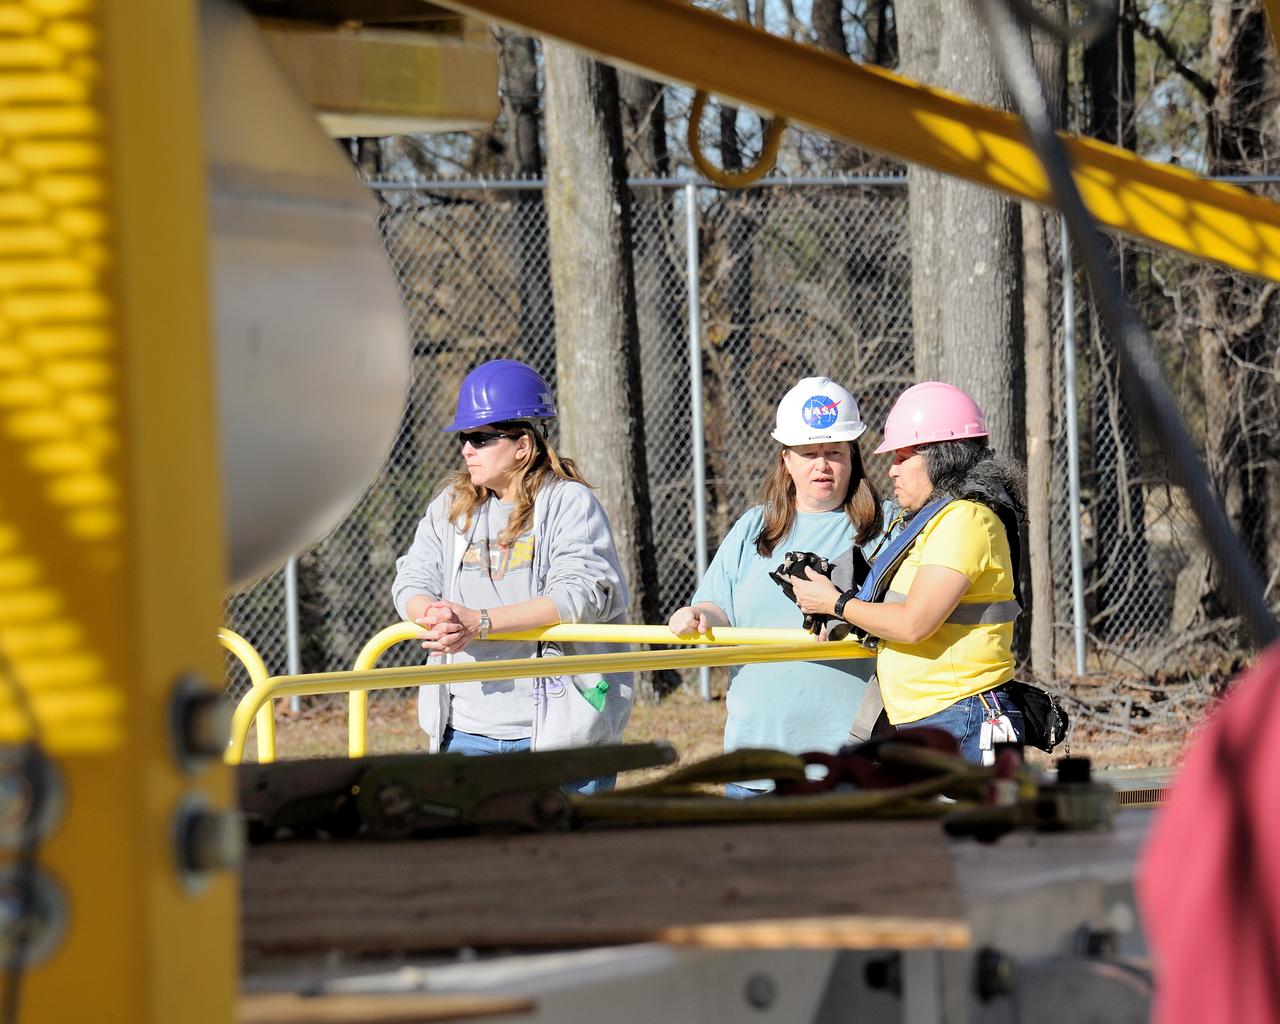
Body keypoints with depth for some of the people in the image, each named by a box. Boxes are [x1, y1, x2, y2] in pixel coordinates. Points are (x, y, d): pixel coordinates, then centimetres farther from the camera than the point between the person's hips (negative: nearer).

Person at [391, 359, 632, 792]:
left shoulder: (570, 502, -5)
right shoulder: (450, 506, 13)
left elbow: (580, 594, -18)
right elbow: (412, 581, 7)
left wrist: (479, 622, -25)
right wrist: (434, 617, -19)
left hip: (556, 724, -5)